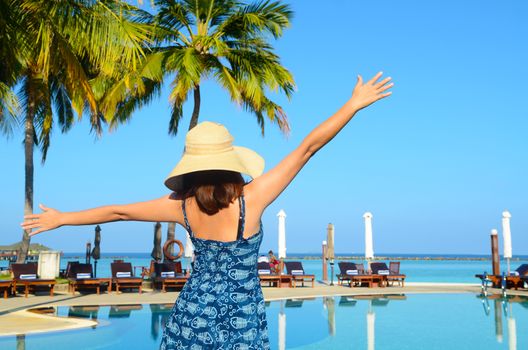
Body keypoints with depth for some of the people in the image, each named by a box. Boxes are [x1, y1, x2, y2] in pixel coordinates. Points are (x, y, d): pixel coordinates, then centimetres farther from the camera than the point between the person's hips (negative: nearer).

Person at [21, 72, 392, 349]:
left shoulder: (182, 205, -8)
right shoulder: (251, 198, -19)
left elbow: (116, 211, 3)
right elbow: (308, 147, -17)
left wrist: (61, 218, 17)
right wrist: (354, 104, -12)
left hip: (194, 310, 3)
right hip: (242, 317, -3)